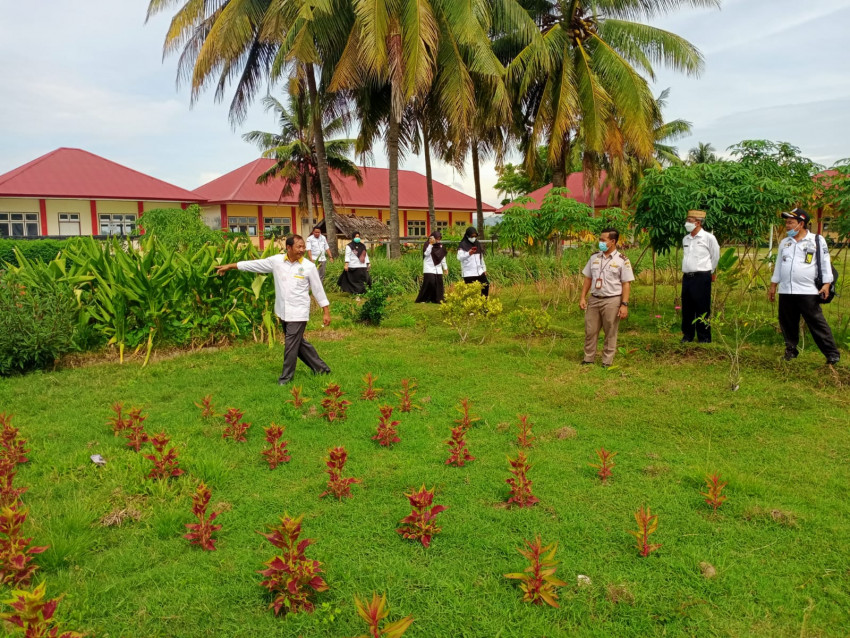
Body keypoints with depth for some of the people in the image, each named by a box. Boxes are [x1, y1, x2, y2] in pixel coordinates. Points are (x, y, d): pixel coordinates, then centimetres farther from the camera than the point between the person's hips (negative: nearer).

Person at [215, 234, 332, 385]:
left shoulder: (309, 266, -9)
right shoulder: (276, 261, -1)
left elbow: (318, 289, -4)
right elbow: (255, 264, 7)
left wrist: (326, 311, -4)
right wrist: (230, 266, 10)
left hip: (298, 313, -5)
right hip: (283, 311, 5)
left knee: (291, 344, -1)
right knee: (299, 342, 14)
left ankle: (286, 376, 15)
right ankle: (320, 367, 28)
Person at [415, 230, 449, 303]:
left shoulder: (440, 246, 12)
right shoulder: (427, 244, -2)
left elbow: (443, 257, 18)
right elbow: (426, 253, -18)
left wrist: (445, 268, 18)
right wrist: (431, 244, -19)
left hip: (438, 269, 5)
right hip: (429, 268, -5)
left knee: (439, 283, 0)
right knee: (429, 282, -14)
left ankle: (437, 299, 9)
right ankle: (422, 299, -7)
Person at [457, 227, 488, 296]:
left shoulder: (477, 244, 14)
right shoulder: (463, 245, -7)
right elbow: (459, 257, -21)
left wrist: (484, 269, 20)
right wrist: (468, 253, -37)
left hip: (479, 271, 6)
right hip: (468, 273, -6)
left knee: (486, 285, 5)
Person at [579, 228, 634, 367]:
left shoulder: (622, 260, -6)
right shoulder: (594, 257, 7)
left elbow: (626, 284, -7)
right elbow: (588, 279, 12)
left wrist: (624, 305, -13)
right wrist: (582, 298, 5)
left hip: (612, 301, -4)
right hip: (594, 299, 4)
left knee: (610, 333, 6)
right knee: (590, 331, 8)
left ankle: (607, 362, 16)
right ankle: (588, 359, 20)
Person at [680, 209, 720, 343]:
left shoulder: (708, 238, -6)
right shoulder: (685, 239, 11)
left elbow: (716, 256, 6)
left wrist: (711, 271, 14)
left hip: (701, 277, -6)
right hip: (687, 277, 6)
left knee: (702, 309, -2)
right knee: (686, 308, 10)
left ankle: (704, 337, 7)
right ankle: (687, 335, 20)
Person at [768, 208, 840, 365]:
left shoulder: (817, 240, 0)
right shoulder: (784, 242, 14)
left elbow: (825, 263, -2)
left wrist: (826, 284, -10)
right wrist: (773, 285, 17)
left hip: (808, 292, -5)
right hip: (785, 291, 5)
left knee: (817, 323, -6)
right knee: (788, 323, 10)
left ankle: (832, 353, 1)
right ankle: (791, 350, 23)